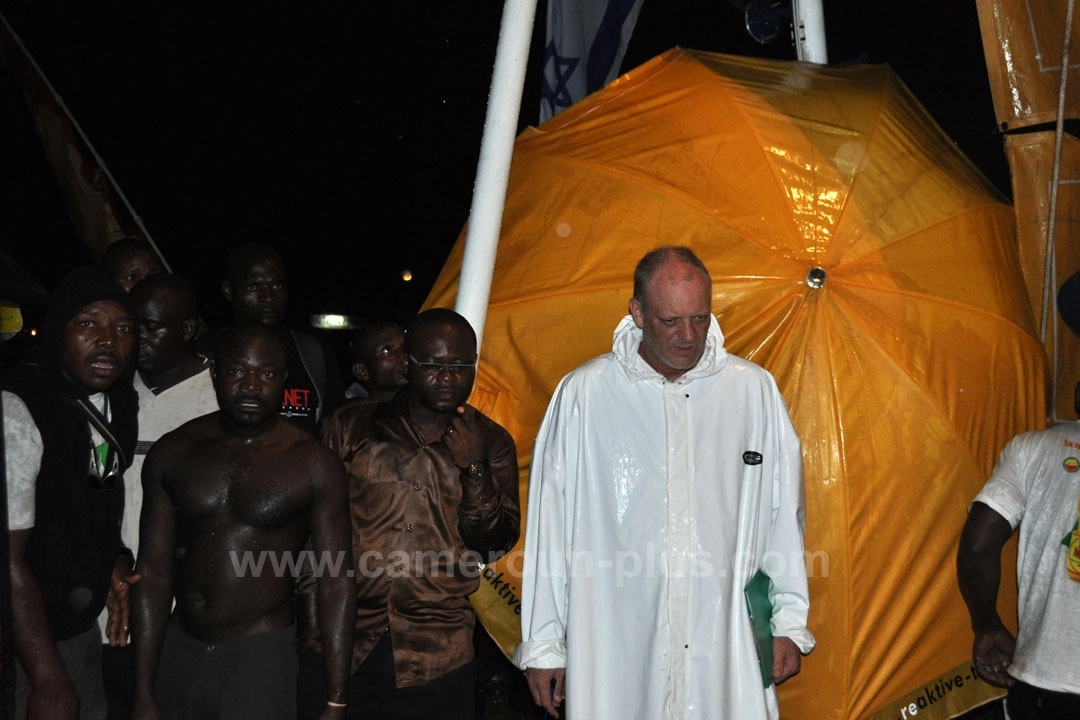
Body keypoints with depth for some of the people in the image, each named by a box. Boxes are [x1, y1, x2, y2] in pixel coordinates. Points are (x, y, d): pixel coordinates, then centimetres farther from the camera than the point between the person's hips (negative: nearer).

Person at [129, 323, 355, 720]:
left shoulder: (314, 464, -9)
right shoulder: (173, 452, 0)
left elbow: (335, 584, -8)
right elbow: (153, 572, 2)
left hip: (260, 656, -3)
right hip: (176, 648, 3)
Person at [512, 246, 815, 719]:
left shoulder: (755, 390, 3)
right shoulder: (582, 393, -2)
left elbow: (784, 514, 11)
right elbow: (550, 527, 1)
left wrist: (790, 621, 12)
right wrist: (542, 644, 3)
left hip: (727, 649, 1)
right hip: (616, 653, -1)